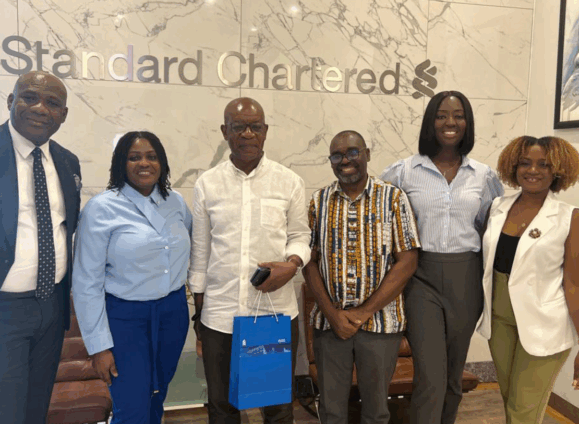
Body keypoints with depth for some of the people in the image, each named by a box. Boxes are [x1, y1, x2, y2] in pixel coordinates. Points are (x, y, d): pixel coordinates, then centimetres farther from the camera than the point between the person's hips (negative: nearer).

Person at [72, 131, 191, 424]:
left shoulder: (176, 202, 1)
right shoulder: (101, 208, -12)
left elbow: (190, 246, 19)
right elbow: (87, 282, -11)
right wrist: (98, 346, -11)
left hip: (174, 311, 5)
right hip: (125, 315, -4)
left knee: (157, 399, 20)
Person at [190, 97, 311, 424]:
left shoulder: (289, 182, -2)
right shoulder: (207, 184, 2)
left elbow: (300, 235, 5)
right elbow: (201, 250, 6)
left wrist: (292, 264, -17)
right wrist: (198, 307, 9)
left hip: (276, 312, -1)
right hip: (219, 314, 1)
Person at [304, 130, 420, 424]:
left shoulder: (393, 199, -3)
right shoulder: (318, 202, 4)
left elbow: (407, 261, -8)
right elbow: (310, 262, 2)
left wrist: (363, 312, -11)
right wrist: (332, 314, -9)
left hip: (380, 322, -1)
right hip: (329, 322, 2)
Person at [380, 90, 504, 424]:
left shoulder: (484, 175, 5)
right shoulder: (404, 172, -3)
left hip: (466, 278, 3)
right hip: (422, 277, -3)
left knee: (454, 373, 16)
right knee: (431, 377, -8)